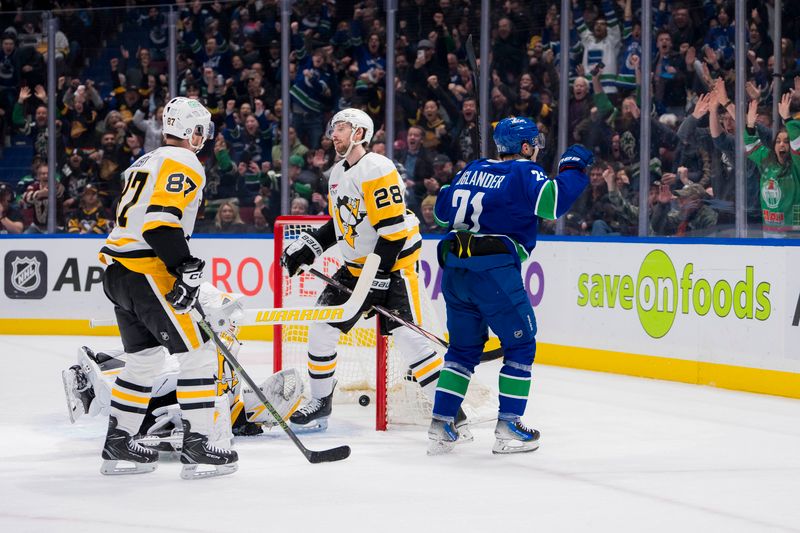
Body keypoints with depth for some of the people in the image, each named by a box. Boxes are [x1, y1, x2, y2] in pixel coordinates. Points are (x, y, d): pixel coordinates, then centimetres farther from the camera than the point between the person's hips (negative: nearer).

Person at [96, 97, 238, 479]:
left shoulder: (145, 163, 22)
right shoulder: (183, 163, -8)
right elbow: (161, 221, -22)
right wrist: (187, 269, -22)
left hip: (118, 271, 10)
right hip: (147, 273, -10)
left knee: (145, 357, 18)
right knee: (195, 353, -6)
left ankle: (118, 445, 20)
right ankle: (195, 447, -9)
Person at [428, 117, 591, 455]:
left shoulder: (473, 170, 16)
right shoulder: (523, 173, -2)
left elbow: (442, 211, 21)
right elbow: (553, 202, -17)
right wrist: (572, 168, -3)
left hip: (454, 270, 7)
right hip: (494, 272, -6)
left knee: (464, 347, 18)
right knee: (520, 345, 8)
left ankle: (441, 426, 13)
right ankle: (508, 428, 5)